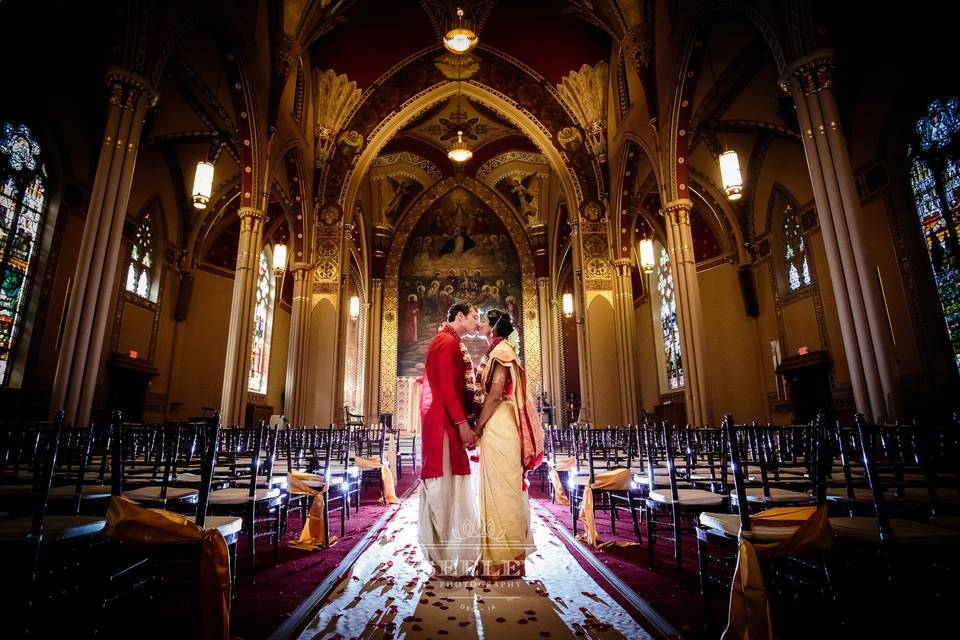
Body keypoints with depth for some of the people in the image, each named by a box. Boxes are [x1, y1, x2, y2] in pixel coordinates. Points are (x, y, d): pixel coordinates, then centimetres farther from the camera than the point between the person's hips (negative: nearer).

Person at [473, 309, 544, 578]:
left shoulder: (500, 350, -8)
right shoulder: (497, 351, 20)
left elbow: (495, 394, -17)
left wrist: (477, 427, -14)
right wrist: (481, 423, 12)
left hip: (498, 427, -9)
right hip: (497, 427, 9)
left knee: (501, 488, -5)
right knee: (503, 488, 11)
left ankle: (504, 560, 3)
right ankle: (503, 554, 20)